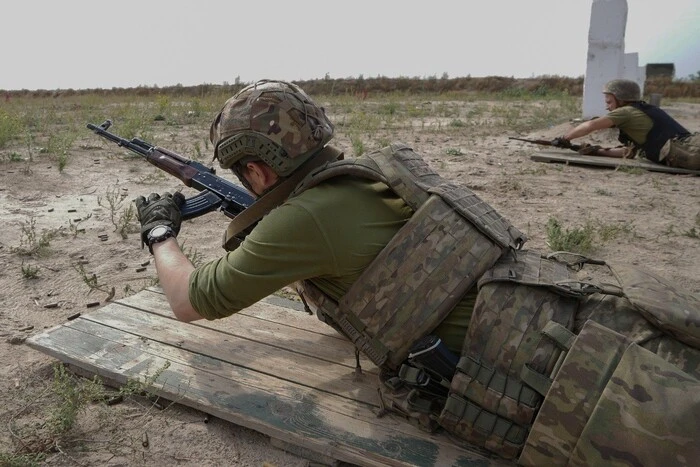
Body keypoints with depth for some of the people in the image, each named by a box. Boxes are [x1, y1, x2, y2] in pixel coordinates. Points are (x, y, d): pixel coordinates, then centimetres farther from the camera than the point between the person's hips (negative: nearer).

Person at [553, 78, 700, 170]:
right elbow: (629, 151, 29)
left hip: (685, 151, -9)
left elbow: (590, 126, -8)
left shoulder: (625, 112, 3)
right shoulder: (644, 111, 30)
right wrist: (598, 151, 23)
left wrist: (563, 139, 4)